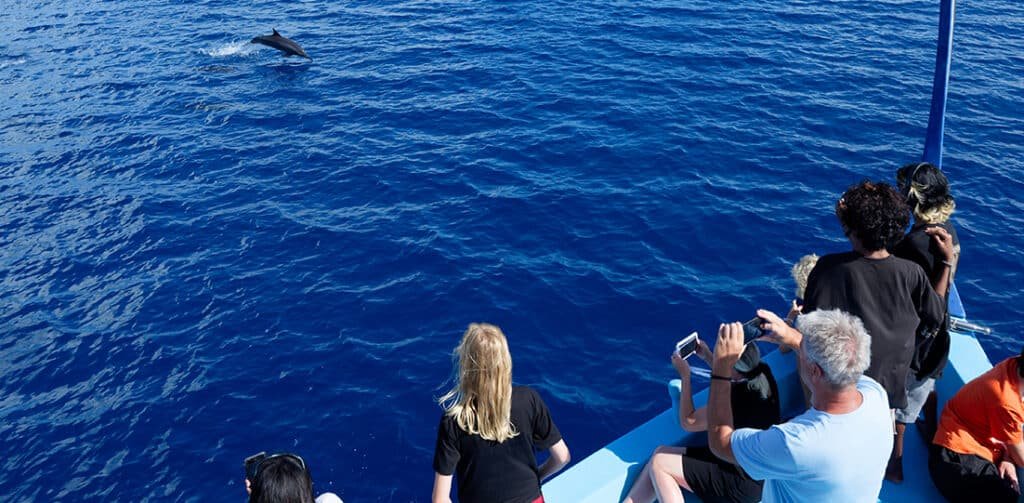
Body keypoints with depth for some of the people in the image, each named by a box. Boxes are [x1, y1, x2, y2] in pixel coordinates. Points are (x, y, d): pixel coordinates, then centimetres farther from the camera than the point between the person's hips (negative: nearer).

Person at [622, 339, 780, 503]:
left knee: (658, 464, -6)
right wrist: (707, 357, 12)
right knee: (661, 454, 6)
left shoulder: (734, 401, -31)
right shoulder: (762, 373, -8)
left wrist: (685, 375, -5)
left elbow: (688, 421, -12)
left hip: (743, 484, -9)